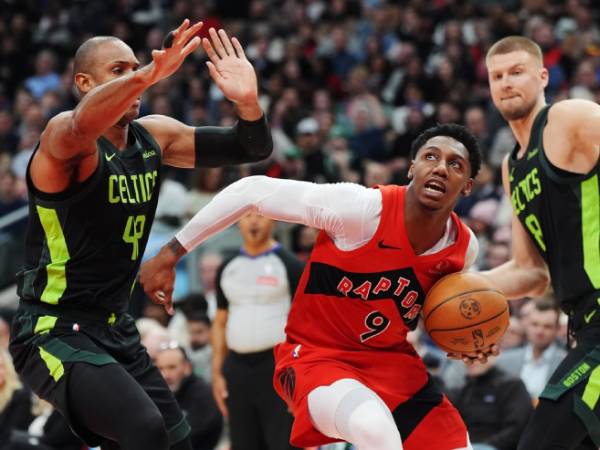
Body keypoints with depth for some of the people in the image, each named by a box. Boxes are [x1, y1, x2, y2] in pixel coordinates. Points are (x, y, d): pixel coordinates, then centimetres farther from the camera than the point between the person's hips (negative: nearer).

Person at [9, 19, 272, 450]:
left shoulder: (155, 136, 5)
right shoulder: (63, 136, -16)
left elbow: (252, 148, 5)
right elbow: (80, 128, -42)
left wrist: (248, 102, -19)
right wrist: (150, 74, -59)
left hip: (117, 330, 8)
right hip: (55, 333, -8)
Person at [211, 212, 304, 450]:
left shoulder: (290, 266, -2)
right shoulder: (227, 269, 13)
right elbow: (220, 323, 16)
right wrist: (217, 373, 9)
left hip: (277, 366, -5)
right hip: (237, 368, 5)